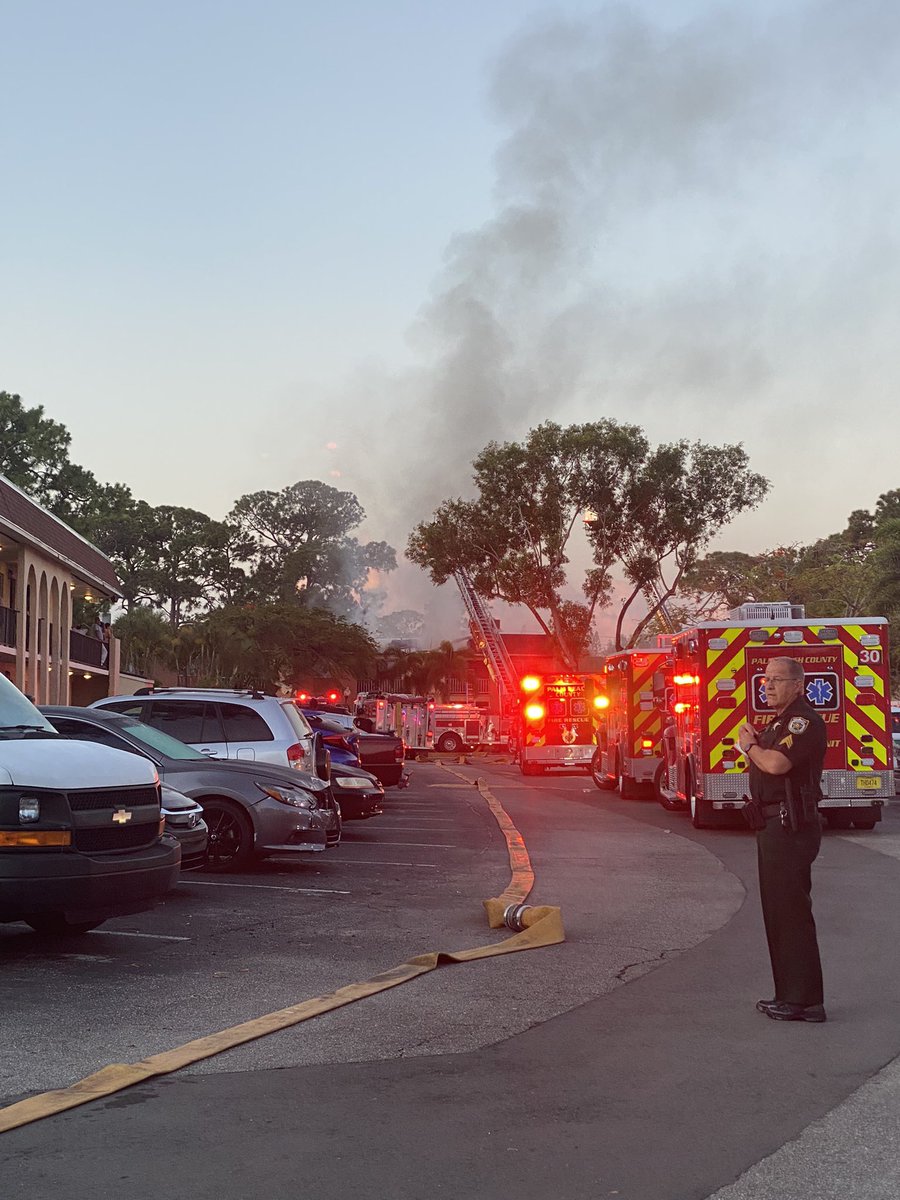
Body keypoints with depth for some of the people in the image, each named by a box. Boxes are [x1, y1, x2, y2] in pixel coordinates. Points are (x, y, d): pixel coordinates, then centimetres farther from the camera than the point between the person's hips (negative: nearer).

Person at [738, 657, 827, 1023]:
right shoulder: (780, 722, 19)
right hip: (774, 824, 11)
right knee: (777, 910, 14)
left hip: (792, 825, -11)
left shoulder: (805, 721, -14)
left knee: (791, 910, -8)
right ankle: (789, 994, 22)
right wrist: (752, 743, 4)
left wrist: (751, 746, -8)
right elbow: (762, 763, 22)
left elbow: (776, 763, -26)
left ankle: (805, 1001, -4)